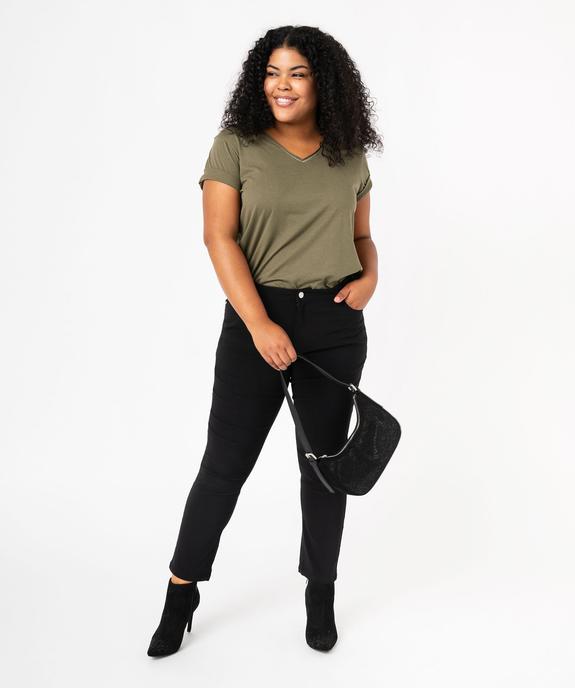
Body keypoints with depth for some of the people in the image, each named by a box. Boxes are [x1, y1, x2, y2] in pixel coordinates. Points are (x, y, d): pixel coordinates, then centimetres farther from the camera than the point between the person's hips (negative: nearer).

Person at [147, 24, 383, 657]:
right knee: (225, 461, 3)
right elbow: (219, 237, -9)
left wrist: (370, 276, -4)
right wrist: (261, 325, -18)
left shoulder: (349, 158, 8)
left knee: (325, 459, 11)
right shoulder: (235, 146, -2)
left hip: (336, 324, 3)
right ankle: (182, 591, 22)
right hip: (256, 318, -2)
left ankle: (321, 593, 29)